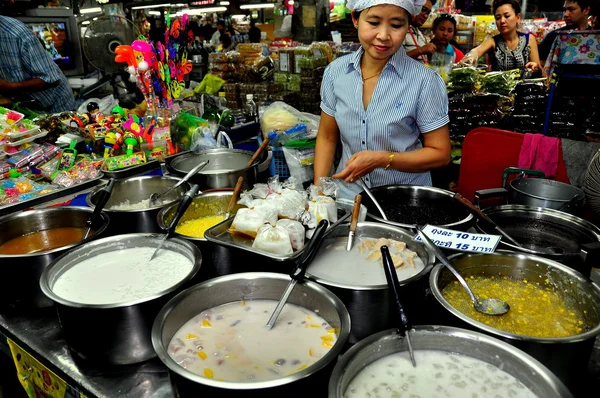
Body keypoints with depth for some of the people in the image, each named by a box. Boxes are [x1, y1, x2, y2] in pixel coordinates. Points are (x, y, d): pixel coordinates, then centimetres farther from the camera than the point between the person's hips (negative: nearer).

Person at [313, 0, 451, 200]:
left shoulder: (425, 80, -15)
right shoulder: (335, 72, -5)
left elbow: (440, 154, -9)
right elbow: (327, 138, 4)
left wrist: (381, 159, -22)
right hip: (347, 197, 1)